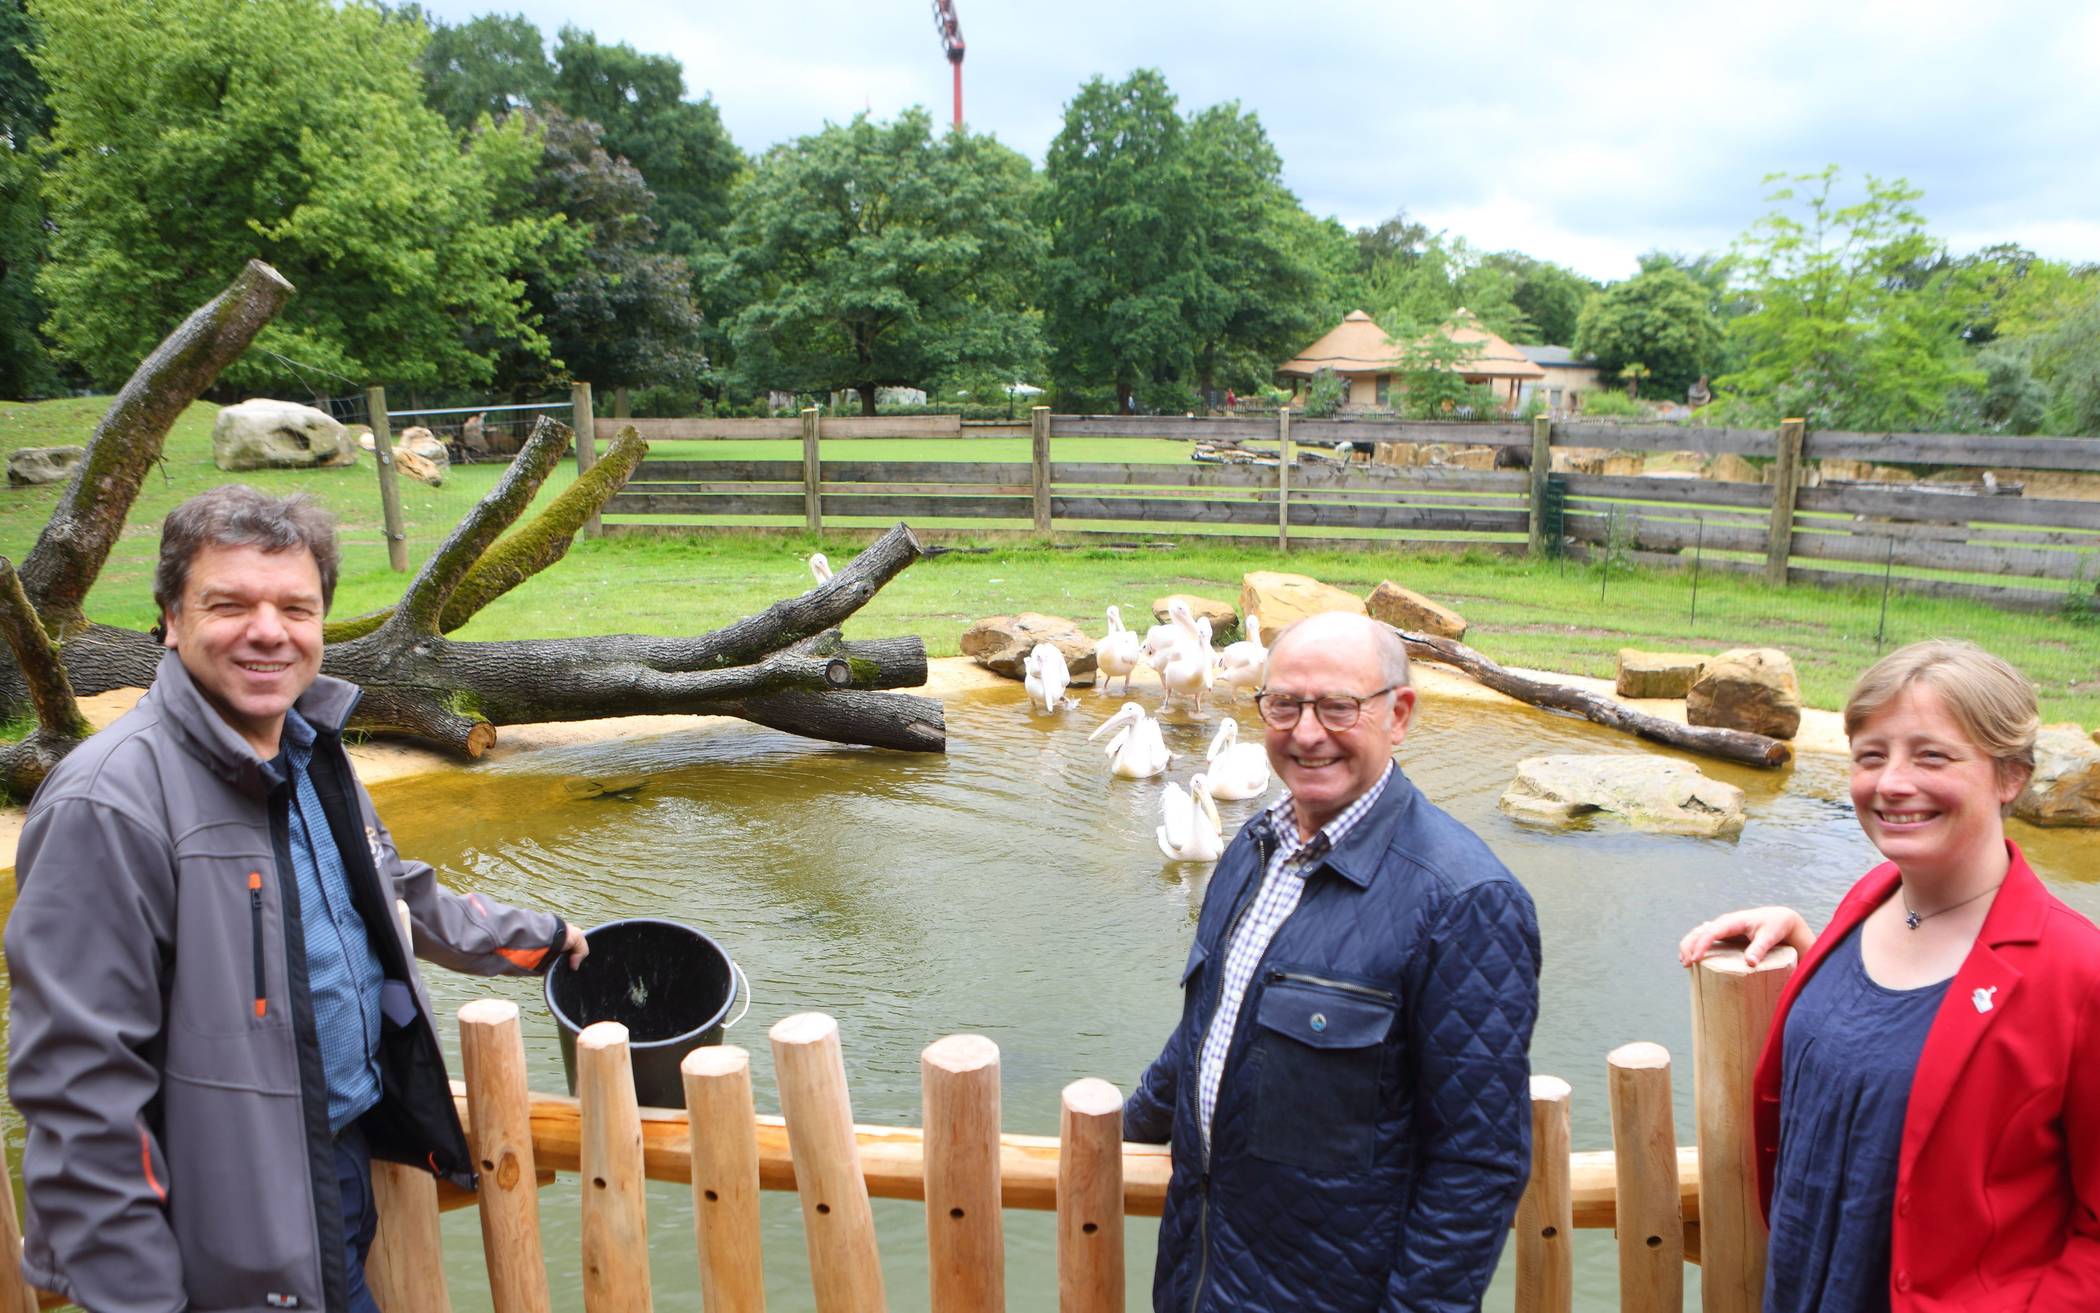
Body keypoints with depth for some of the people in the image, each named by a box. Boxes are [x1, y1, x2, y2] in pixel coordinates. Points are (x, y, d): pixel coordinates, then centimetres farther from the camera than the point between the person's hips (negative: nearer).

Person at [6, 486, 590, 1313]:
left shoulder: (310, 753, 3)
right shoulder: (109, 802, -24)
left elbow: (394, 895, 20)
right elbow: (80, 1084, -23)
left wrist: (535, 936, 28)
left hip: (348, 1153, 8)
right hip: (231, 1230, -7)